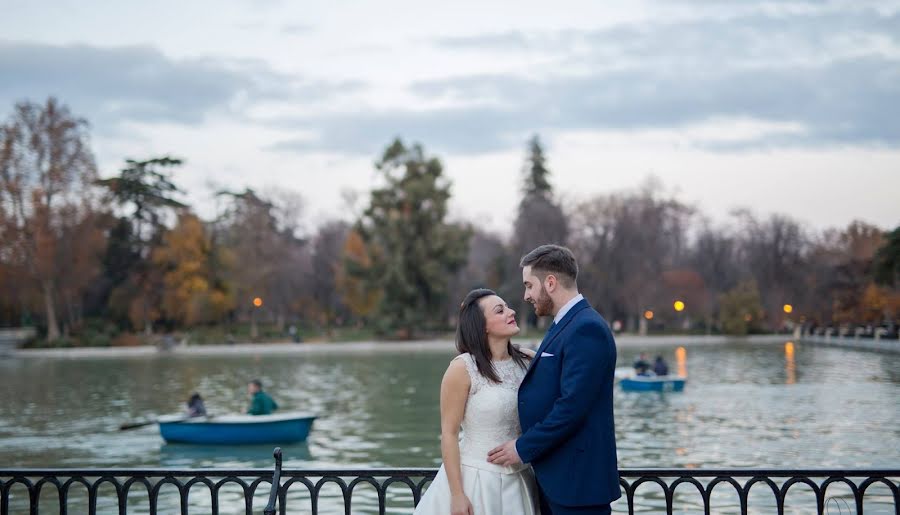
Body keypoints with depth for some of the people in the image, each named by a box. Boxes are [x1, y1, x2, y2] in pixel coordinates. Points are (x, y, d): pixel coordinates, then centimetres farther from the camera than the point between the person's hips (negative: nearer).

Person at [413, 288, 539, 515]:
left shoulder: (526, 362, 2)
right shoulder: (463, 368, -12)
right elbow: (449, 433, -11)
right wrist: (457, 495, -15)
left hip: (518, 482, 5)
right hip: (476, 479, -4)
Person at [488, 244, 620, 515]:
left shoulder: (587, 329, -16)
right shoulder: (565, 325, 16)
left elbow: (572, 406, -22)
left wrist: (524, 448, -15)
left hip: (577, 479, -10)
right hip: (554, 476, 10)